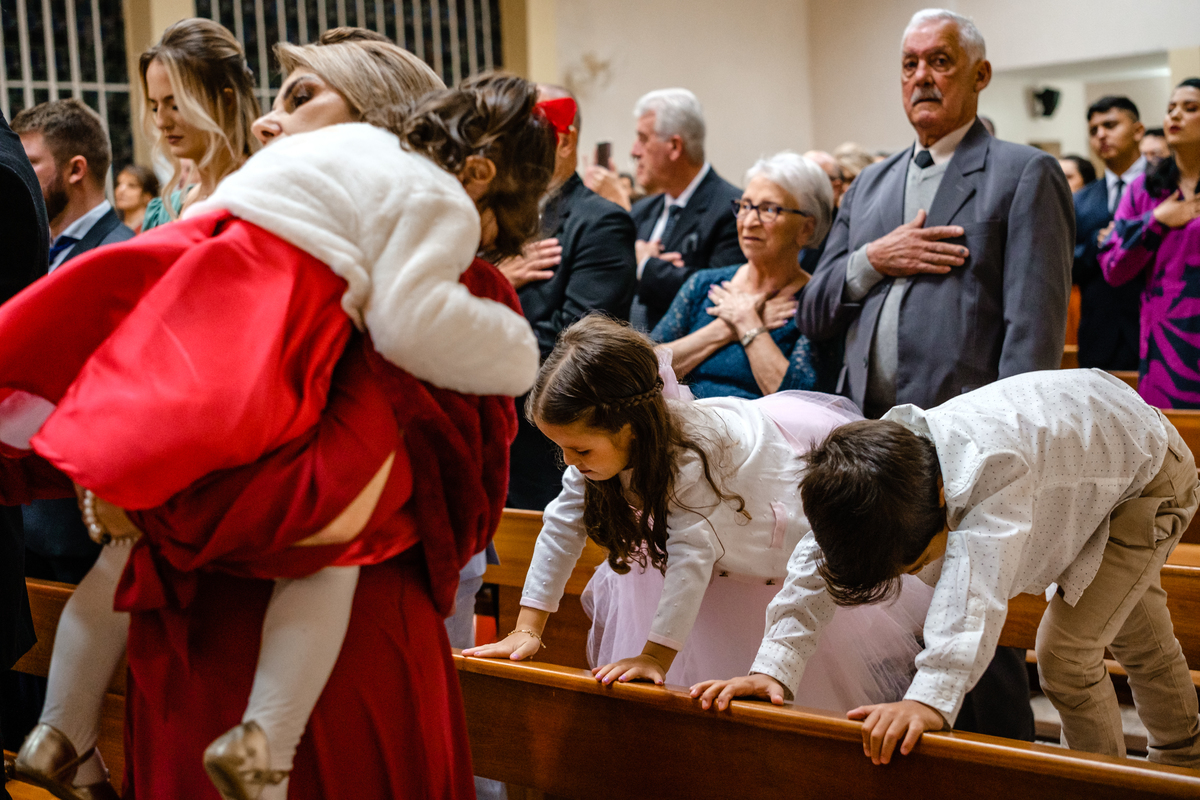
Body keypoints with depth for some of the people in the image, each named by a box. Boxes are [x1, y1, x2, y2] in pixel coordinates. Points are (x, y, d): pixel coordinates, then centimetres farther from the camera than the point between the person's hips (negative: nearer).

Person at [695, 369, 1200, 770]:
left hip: (1149, 472, -7)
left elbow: (977, 581, -60)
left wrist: (932, 697, -70)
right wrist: (773, 667, -40)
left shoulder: (994, 465, -49)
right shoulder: (872, 468, -27)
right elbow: (817, 564, -29)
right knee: (1141, 642, 26)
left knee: (1066, 653, -16)